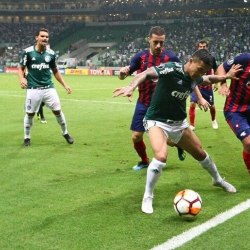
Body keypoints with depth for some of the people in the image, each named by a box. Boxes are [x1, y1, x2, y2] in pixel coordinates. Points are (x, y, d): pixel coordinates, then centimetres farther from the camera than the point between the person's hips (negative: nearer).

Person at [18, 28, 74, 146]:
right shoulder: (28, 52, -6)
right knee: (30, 113, 4)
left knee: (57, 111, 3)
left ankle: (65, 133, 23)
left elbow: (55, 71, 14)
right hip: (33, 89, -2)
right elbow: (21, 68, 1)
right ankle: (27, 137, 22)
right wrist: (22, 79, -20)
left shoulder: (51, 53, 3)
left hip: (49, 88, 2)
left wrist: (64, 85, 10)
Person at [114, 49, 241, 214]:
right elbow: (146, 73, -34)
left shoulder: (195, 78, -3)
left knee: (200, 153, 19)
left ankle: (218, 180, 49)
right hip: (157, 121, -7)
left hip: (179, 123, 7)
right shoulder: (172, 69, -25)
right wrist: (131, 87, -51)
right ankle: (148, 197, -10)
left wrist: (226, 76, 7)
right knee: (161, 156, -31)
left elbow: (209, 79, 21)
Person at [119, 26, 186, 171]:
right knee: (136, 137, 2)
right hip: (143, 103, 2)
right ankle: (144, 161, 32)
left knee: (170, 140, -1)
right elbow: (123, 77, 1)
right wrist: (123, 72, -24)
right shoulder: (141, 56, -6)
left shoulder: (171, 57, -13)